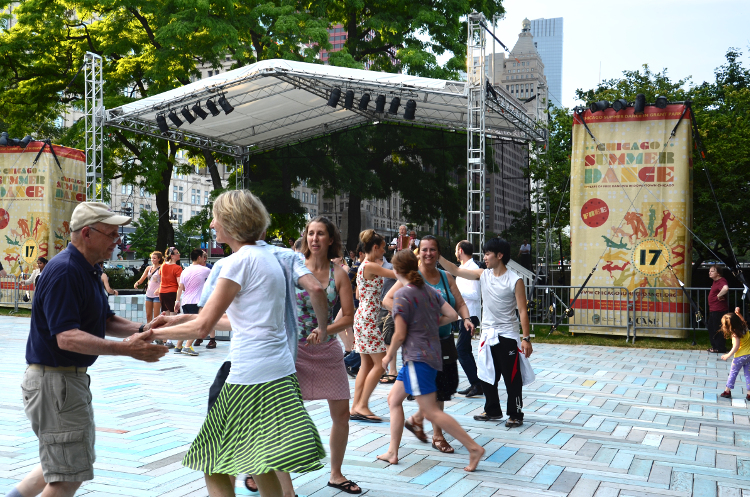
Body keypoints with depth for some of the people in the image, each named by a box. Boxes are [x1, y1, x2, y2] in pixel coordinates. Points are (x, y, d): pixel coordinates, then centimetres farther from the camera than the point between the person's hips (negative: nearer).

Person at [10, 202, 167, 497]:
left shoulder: (89, 270, 11)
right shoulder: (63, 271, -21)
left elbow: (106, 321, 15)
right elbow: (67, 337, -30)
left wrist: (142, 330, -4)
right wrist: (126, 349, -37)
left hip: (73, 378, 10)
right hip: (53, 380, -10)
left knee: (65, 464, 22)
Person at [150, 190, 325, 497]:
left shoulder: (241, 260, -12)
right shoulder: (265, 256, 16)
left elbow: (202, 327, -12)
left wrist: (154, 333, 1)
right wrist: (183, 318, 23)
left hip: (252, 378, -9)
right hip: (280, 372, 9)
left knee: (215, 468, 3)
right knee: (261, 468, 17)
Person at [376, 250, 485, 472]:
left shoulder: (402, 294, -13)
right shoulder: (429, 290, 9)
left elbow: (400, 335, -14)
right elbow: (452, 315, 6)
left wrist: (388, 356, 1)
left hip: (417, 357, -9)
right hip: (432, 353, 9)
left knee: (431, 412, -7)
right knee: (394, 399, 16)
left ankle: (473, 447, -7)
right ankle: (392, 452, 19)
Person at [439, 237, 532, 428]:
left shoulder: (515, 281, -12)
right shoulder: (483, 274, 3)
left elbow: (522, 311, -12)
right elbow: (455, 270, 3)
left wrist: (526, 338, -16)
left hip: (507, 336, -6)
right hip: (487, 335, 6)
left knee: (512, 377, 1)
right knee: (487, 376, 14)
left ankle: (515, 414, 14)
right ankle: (492, 411, 29)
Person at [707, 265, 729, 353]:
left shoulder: (721, 281, -20)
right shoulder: (715, 281, 13)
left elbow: (725, 288, -43)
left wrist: (719, 296, -29)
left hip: (719, 310, -11)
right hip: (713, 310, 11)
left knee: (718, 330, -2)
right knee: (711, 328, 19)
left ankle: (720, 349, 7)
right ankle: (714, 346, 29)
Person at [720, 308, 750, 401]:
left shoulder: (735, 334, -21)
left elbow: (736, 347, -24)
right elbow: (742, 320, 22)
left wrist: (728, 355, -16)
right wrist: (738, 313, 13)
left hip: (740, 356, -7)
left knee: (733, 373, 8)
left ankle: (727, 391, 17)